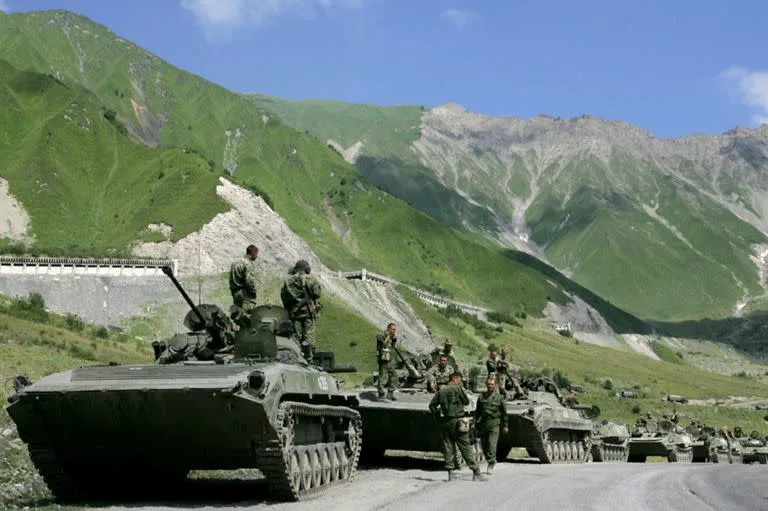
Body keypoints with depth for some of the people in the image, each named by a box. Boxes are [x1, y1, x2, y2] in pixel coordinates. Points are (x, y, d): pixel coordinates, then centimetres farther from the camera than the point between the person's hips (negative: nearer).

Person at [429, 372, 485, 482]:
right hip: (457, 421, -5)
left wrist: (438, 417, 13)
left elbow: (432, 405, 9)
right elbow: (466, 402, 2)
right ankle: (476, 473, -2)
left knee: (448, 447, 8)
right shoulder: (458, 389, -6)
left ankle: (450, 473, 4)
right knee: (465, 447, -3)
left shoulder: (441, 391, 10)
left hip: (444, 422, 5)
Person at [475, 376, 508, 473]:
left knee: (492, 444, -14)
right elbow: (477, 411, 15)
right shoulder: (481, 397, 9)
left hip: (494, 423, -3)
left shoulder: (499, 397, 3)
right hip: (483, 423, 3)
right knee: (484, 445, 7)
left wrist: (505, 426, 10)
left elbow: (504, 412, 9)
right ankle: (492, 461, 26)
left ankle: (491, 463, -9)